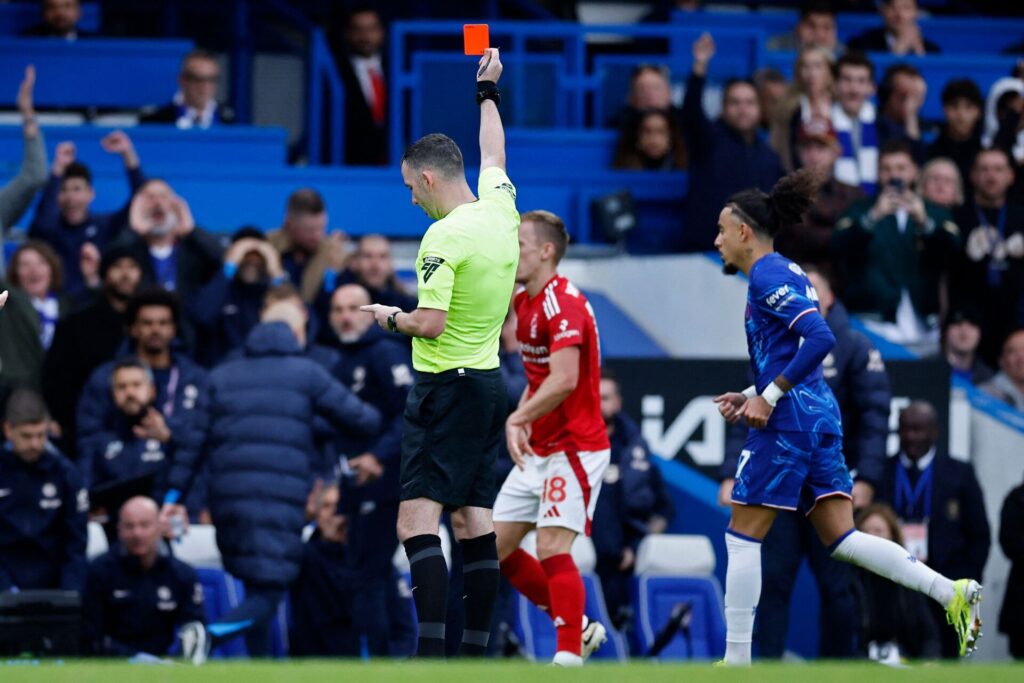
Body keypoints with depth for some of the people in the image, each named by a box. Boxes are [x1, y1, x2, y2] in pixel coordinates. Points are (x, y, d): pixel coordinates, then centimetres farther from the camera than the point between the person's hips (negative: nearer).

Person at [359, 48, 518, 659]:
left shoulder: (445, 237, -17)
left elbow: (430, 324, -21)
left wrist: (391, 317, -1)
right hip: (490, 381, 9)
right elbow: (494, 156, 27)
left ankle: (431, 650, -25)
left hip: (447, 389, -9)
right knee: (475, 523, 9)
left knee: (418, 518, -14)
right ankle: (476, 650, 9)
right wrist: (488, 92, 41)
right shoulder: (500, 210, 6)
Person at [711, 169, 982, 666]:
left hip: (789, 422, -9)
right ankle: (952, 593, -8)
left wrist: (769, 396, -19)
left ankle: (737, 659, 2)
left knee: (742, 537, 0)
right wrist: (751, 395, 17)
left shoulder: (767, 276, -10)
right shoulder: (787, 273, 19)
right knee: (839, 538, 4)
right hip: (821, 417, 9)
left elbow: (820, 338, -22)